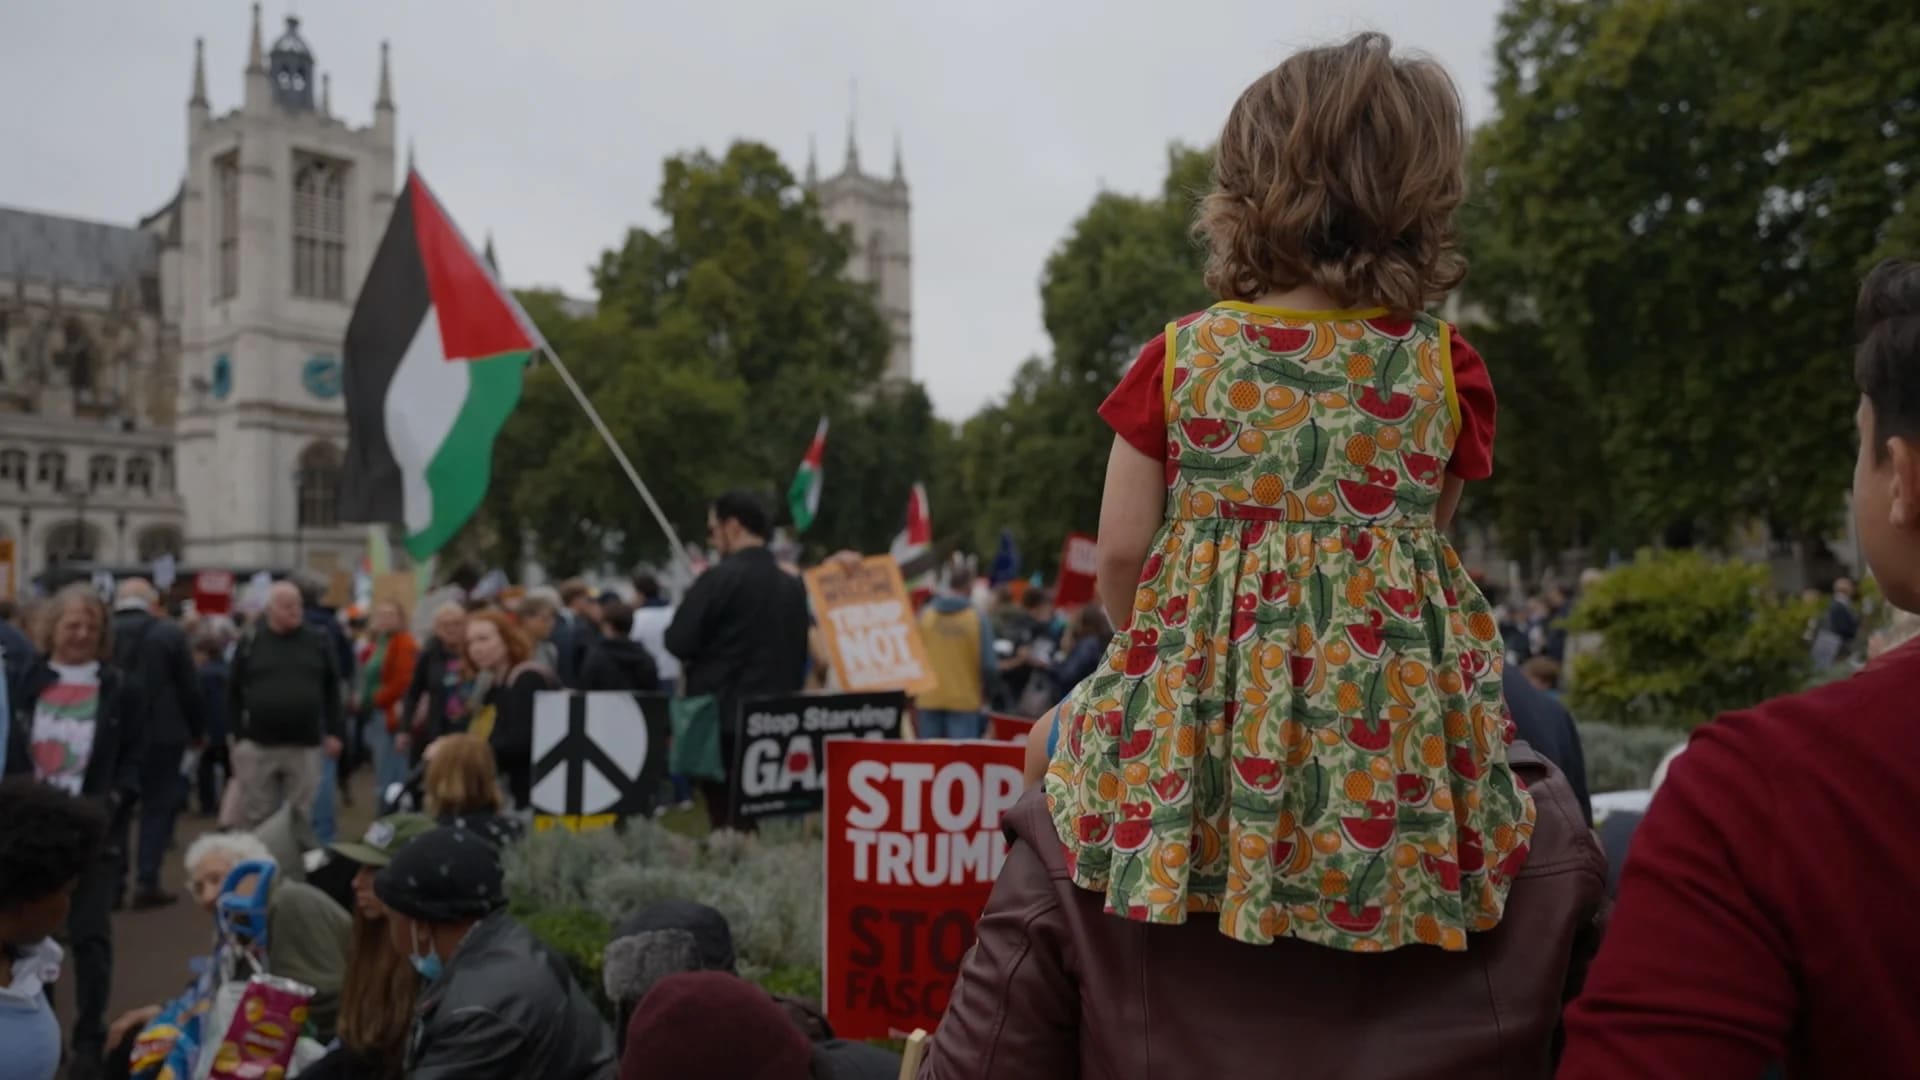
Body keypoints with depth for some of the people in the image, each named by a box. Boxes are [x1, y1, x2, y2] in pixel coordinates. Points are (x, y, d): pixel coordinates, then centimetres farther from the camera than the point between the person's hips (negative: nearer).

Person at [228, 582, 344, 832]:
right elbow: (234, 692, 4)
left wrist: (333, 732, 5)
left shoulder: (317, 640, 3)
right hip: (258, 744, 0)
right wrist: (238, 735, 0)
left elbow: (332, 690, 8)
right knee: (255, 815, 6)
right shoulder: (251, 641, 0)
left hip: (305, 745, 1)